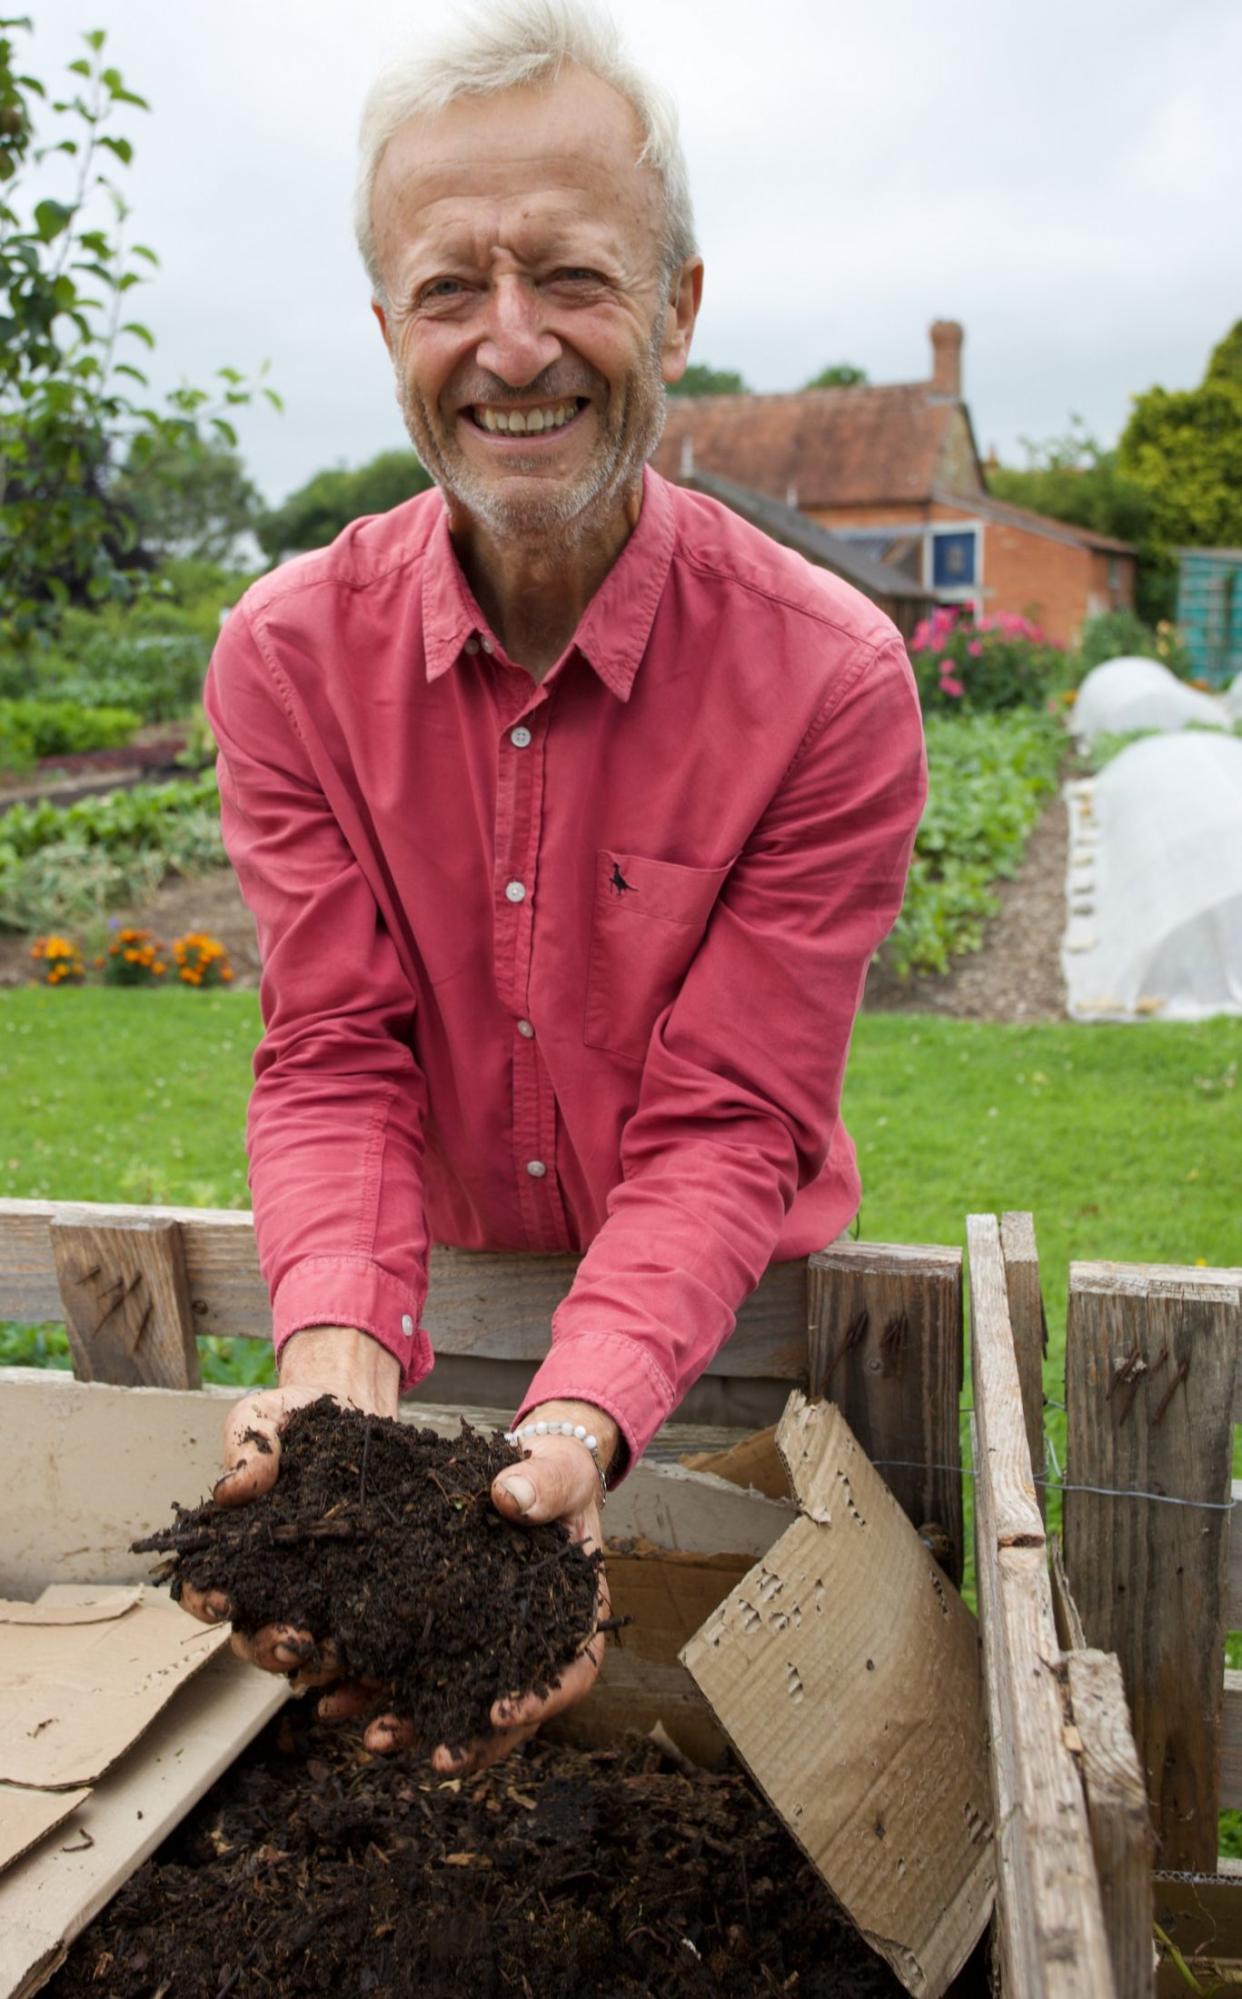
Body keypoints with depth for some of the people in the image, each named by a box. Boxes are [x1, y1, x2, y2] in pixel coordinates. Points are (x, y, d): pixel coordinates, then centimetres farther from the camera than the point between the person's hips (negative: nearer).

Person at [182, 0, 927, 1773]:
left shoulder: (830, 682, -21)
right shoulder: (288, 655, -12)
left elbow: (724, 1125, -21)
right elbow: (334, 1059, -14)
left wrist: (577, 1425, -37)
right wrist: (338, 1352, -33)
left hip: (724, 1321, -1)